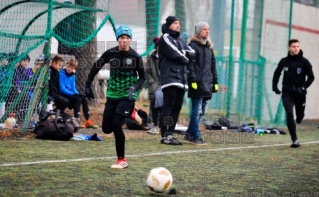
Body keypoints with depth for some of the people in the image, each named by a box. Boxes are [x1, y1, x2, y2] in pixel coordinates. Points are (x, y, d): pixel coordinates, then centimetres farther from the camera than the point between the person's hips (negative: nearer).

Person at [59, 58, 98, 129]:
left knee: (84, 99, -12)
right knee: (78, 99, -26)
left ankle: (88, 121, -12)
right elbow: (62, 89, -20)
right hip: (62, 95, -7)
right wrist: (74, 94, -24)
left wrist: (77, 94, -11)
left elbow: (73, 88, 10)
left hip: (70, 94, 7)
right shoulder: (61, 74, -14)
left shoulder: (72, 75, 10)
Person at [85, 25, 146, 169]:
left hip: (127, 96, -4)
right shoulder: (110, 53, -4)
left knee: (116, 126, -17)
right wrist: (88, 85, 7)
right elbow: (96, 67, 10)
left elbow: (142, 78, -2)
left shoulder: (135, 57, -10)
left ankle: (122, 160, -1)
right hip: (112, 95, 4)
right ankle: (129, 113, 32)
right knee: (106, 129, 5)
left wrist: (134, 87, -21)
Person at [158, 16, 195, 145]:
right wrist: (185, 59, 4)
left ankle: (170, 134, 10)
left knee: (177, 108, 6)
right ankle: (165, 136, -12)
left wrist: (185, 53, -6)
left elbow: (192, 53, 16)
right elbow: (174, 53, -13)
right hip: (170, 78, -8)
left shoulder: (180, 40, 24)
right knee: (168, 107, -10)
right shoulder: (165, 38, -1)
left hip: (181, 79, 8)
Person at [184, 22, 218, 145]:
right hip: (197, 84, -8)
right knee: (197, 110, -9)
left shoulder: (209, 47, 20)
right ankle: (196, 137, -8)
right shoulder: (193, 45, -4)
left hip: (207, 85, 8)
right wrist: (193, 80, -18)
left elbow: (213, 66, 22)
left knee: (201, 111, 9)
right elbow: (190, 64, -11)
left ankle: (189, 134, 17)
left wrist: (215, 82, 16)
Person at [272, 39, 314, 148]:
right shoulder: (284, 61, 1)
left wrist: (303, 87, -15)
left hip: (300, 94, 0)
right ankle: (295, 140, -12)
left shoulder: (304, 62, -5)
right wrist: (274, 86, 9)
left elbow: (311, 77, -1)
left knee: (300, 114, 10)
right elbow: (277, 73, 18)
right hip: (287, 93, 0)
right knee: (289, 114, -13)